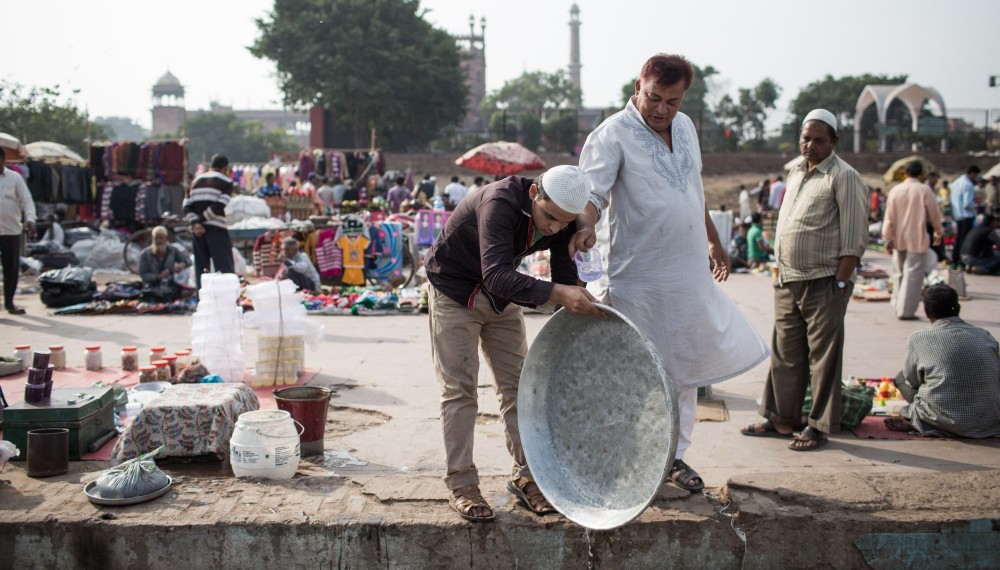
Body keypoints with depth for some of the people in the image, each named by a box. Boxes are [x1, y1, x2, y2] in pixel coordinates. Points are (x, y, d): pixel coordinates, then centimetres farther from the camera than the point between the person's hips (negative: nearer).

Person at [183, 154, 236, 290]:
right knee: (226, 268, -5)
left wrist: (195, 223, -6)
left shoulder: (196, 181, 18)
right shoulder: (226, 181, 1)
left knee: (201, 269, 10)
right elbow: (219, 206, -13)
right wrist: (202, 218, -6)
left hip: (198, 231, 5)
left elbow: (187, 206, 5)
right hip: (216, 229, -5)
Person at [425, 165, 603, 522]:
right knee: (459, 389, -6)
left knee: (518, 384, 4)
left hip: (501, 297, 6)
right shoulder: (500, 204, -36)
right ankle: (461, 484, 2)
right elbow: (496, 276, -48)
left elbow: (566, 278, -7)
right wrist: (556, 293, -58)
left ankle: (525, 475, 14)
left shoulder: (562, 220, -16)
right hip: (454, 293, -6)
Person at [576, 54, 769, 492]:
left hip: (689, 275, 7)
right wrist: (586, 224, -46)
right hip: (636, 279, -7)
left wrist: (713, 241, 28)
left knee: (685, 367, 14)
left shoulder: (685, 127, 9)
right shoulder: (612, 135, -13)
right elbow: (592, 191, -26)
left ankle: (674, 455, 28)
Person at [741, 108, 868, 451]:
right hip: (788, 281, 7)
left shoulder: (844, 177, -8)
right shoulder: (795, 170, 15)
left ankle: (819, 427, 10)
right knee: (785, 353, 12)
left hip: (823, 283, -7)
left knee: (823, 357, 1)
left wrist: (840, 283, -17)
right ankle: (781, 419, 22)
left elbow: (855, 238, -12)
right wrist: (780, 271, 16)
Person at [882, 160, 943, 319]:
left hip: (898, 239, 4)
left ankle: (898, 306, 25)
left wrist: (888, 238, 6)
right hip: (917, 240, -4)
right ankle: (906, 311, -5)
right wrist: (938, 232, 15)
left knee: (899, 273, 17)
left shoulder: (895, 190, 0)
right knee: (913, 274, -2)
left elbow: (889, 216, 1)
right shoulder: (925, 190, -10)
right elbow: (934, 214, -1)